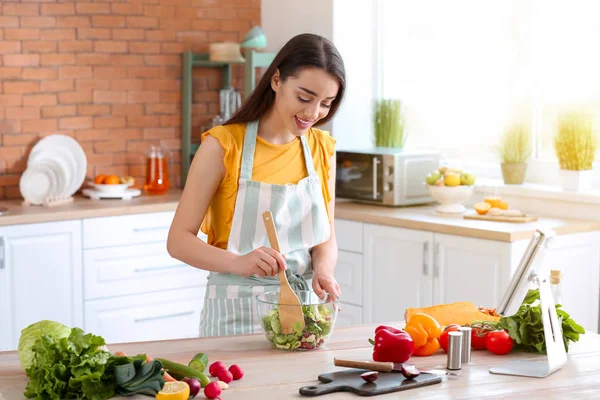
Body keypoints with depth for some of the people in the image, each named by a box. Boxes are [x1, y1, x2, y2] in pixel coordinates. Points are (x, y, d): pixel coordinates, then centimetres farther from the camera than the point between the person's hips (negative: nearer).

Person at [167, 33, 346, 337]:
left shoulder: (322, 149, 3)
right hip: (235, 313, -4)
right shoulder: (223, 145, -12)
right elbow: (178, 240, -14)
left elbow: (325, 238, 7)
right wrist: (238, 263, -32)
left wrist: (322, 271, -16)